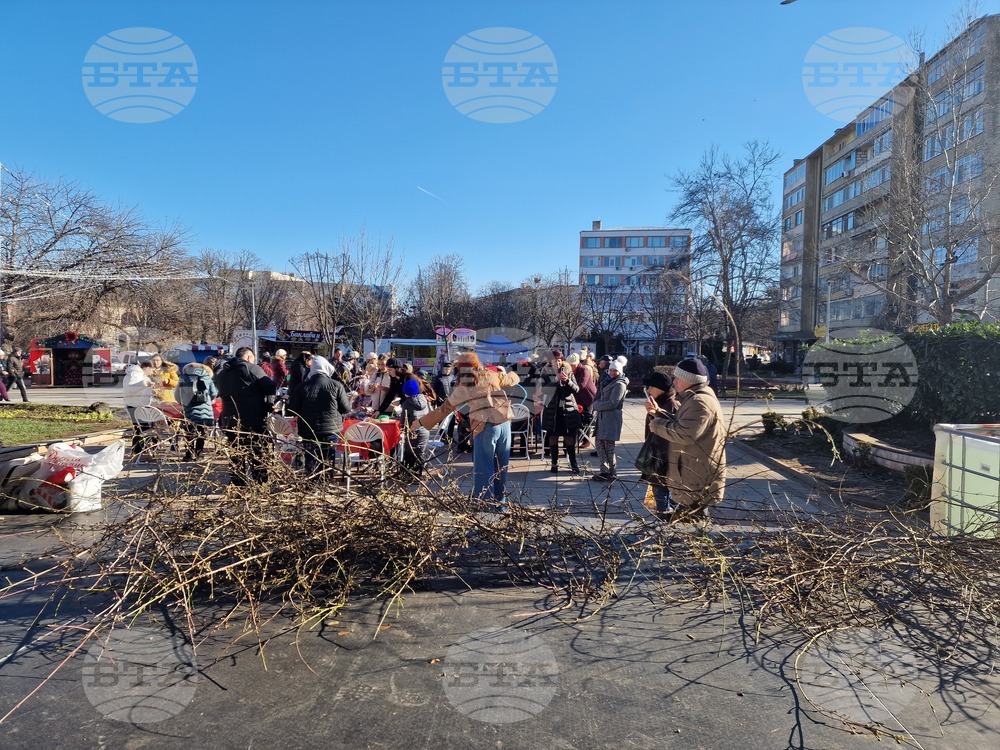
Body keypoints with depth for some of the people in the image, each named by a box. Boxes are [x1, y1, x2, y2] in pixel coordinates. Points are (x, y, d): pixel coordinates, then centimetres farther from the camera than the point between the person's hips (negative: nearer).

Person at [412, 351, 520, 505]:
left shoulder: (463, 387, 7)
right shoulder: (492, 376, 14)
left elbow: (444, 408, 13)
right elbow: (513, 379, 29)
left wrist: (421, 422, 22)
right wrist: (504, 374, 53)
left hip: (485, 426, -4)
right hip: (504, 422, 4)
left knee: (483, 467, 3)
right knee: (501, 465, 15)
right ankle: (499, 500, 25)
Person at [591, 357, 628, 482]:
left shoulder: (619, 384, -10)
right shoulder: (610, 381, 18)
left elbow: (612, 403, -17)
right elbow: (601, 397, 20)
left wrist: (597, 405, -9)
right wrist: (597, 404, 0)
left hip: (611, 418, -9)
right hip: (602, 416, 9)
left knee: (608, 446, -6)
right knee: (600, 443, 10)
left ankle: (612, 473, 3)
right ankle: (604, 471, 17)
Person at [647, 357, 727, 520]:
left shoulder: (700, 402, -23)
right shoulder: (695, 398, 15)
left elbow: (684, 434, -30)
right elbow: (678, 423, 19)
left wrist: (658, 424, -17)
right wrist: (658, 413, 5)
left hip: (697, 480, -11)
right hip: (693, 476, 11)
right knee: (691, 520, 21)